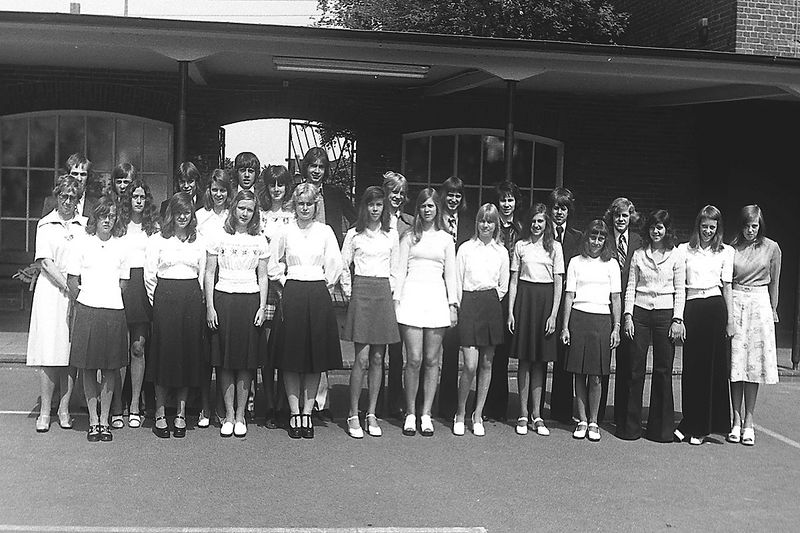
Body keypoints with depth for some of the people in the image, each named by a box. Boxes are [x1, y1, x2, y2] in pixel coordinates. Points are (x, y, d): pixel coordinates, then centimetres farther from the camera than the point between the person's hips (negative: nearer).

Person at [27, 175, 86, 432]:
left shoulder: (85, 225, 9)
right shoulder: (45, 224, 4)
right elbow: (46, 262, -3)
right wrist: (67, 286, -13)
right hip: (50, 289, -1)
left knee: (72, 352, 1)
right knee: (49, 351, -4)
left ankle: (64, 408, 10)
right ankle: (45, 412, 3)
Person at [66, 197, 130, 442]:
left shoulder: (120, 247, 9)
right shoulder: (82, 243, 3)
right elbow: (72, 280, 3)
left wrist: (111, 300, 5)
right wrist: (83, 301, 3)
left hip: (114, 311, 2)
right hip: (87, 311, -2)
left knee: (110, 369, 4)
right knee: (89, 368, 3)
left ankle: (104, 420, 13)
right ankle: (93, 421, 12)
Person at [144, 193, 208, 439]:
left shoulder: (198, 242, 13)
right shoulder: (157, 240, 5)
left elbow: (203, 275, 13)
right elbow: (149, 276, 2)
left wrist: (196, 300, 5)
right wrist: (160, 302, 0)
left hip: (192, 299, 3)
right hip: (165, 297, -3)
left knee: (189, 354, 2)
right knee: (164, 352, -3)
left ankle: (181, 414, 11)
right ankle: (160, 415, 5)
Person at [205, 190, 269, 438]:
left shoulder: (259, 241, 9)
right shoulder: (220, 238, 5)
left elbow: (262, 277, 10)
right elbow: (209, 273, 4)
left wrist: (262, 307, 0)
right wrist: (210, 306, -3)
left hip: (250, 301, 1)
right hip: (223, 299, -1)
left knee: (246, 361, 1)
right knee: (224, 360, 0)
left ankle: (240, 415, 9)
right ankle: (229, 414, 9)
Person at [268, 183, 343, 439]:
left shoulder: (325, 231, 5)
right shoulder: (285, 232, 5)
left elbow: (334, 266, 5)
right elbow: (273, 266, 12)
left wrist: (323, 286, 3)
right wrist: (286, 283, 4)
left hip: (318, 295, 1)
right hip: (292, 295, 0)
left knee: (316, 359, 2)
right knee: (291, 359, 0)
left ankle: (307, 413, 11)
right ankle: (294, 414, 8)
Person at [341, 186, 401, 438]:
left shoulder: (391, 235, 13)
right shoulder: (354, 234, 7)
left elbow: (395, 269, 16)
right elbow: (343, 266, 8)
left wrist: (390, 290, 5)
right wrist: (349, 291, 0)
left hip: (383, 294, 3)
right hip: (361, 291, -3)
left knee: (378, 358, 3)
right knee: (362, 358, -8)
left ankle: (372, 415, 11)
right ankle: (353, 415, 0)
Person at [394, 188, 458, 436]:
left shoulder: (446, 239, 14)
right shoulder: (409, 236, 10)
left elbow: (450, 274, 13)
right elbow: (401, 270, 7)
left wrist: (453, 304, 5)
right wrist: (396, 300, -1)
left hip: (436, 298, 2)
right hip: (412, 296, -2)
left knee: (432, 360, 2)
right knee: (414, 359, -7)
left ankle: (426, 414, 9)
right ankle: (410, 414, 3)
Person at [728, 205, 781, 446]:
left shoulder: (771, 248, 4)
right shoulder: (731, 248, 4)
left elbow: (774, 282, 12)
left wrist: (772, 311, 13)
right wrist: (726, 309, 4)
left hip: (759, 304, 0)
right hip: (734, 304, 0)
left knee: (754, 363, 0)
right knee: (735, 363, -1)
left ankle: (748, 422, 5)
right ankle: (736, 421, 6)